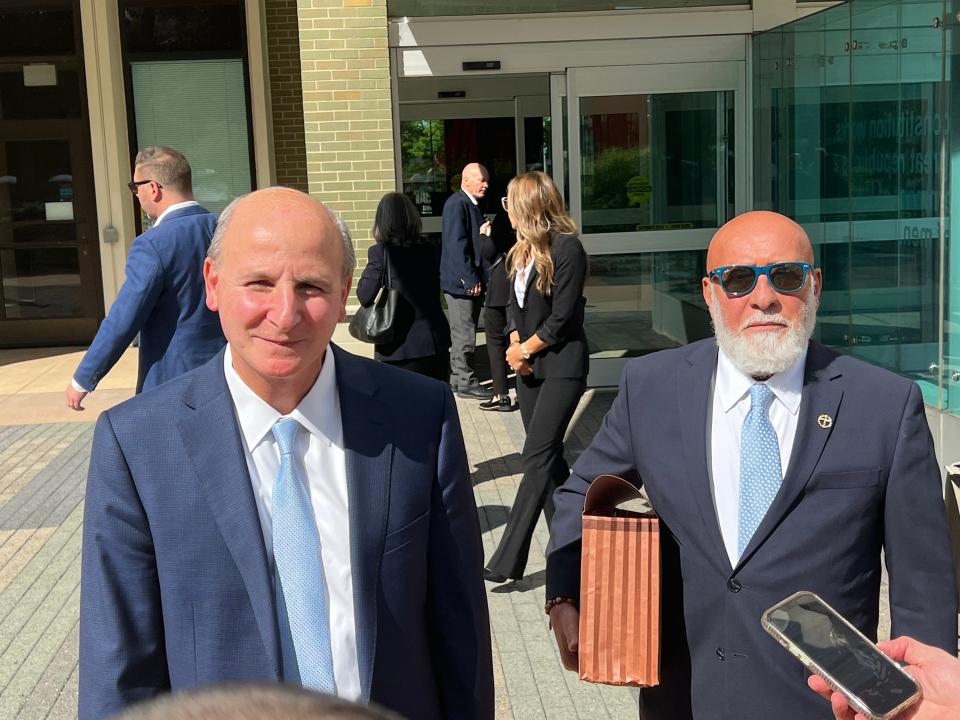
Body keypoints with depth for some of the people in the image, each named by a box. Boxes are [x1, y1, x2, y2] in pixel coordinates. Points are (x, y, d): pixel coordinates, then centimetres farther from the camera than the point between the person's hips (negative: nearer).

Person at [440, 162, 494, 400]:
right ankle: (465, 383, 4)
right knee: (464, 334, -3)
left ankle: (458, 378, 24)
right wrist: (471, 280, -20)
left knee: (463, 333, 15)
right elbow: (457, 244, -21)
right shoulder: (456, 204, -15)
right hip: (461, 281, -10)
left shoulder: (470, 204, 15)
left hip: (471, 281, 10)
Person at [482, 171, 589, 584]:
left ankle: (508, 560, -9)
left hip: (562, 367, -8)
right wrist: (515, 343, -4)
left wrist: (525, 349, -8)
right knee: (549, 456, 13)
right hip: (529, 365, 8)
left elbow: (561, 319, -17)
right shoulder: (523, 250, 9)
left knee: (536, 459, -9)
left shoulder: (567, 249, -15)